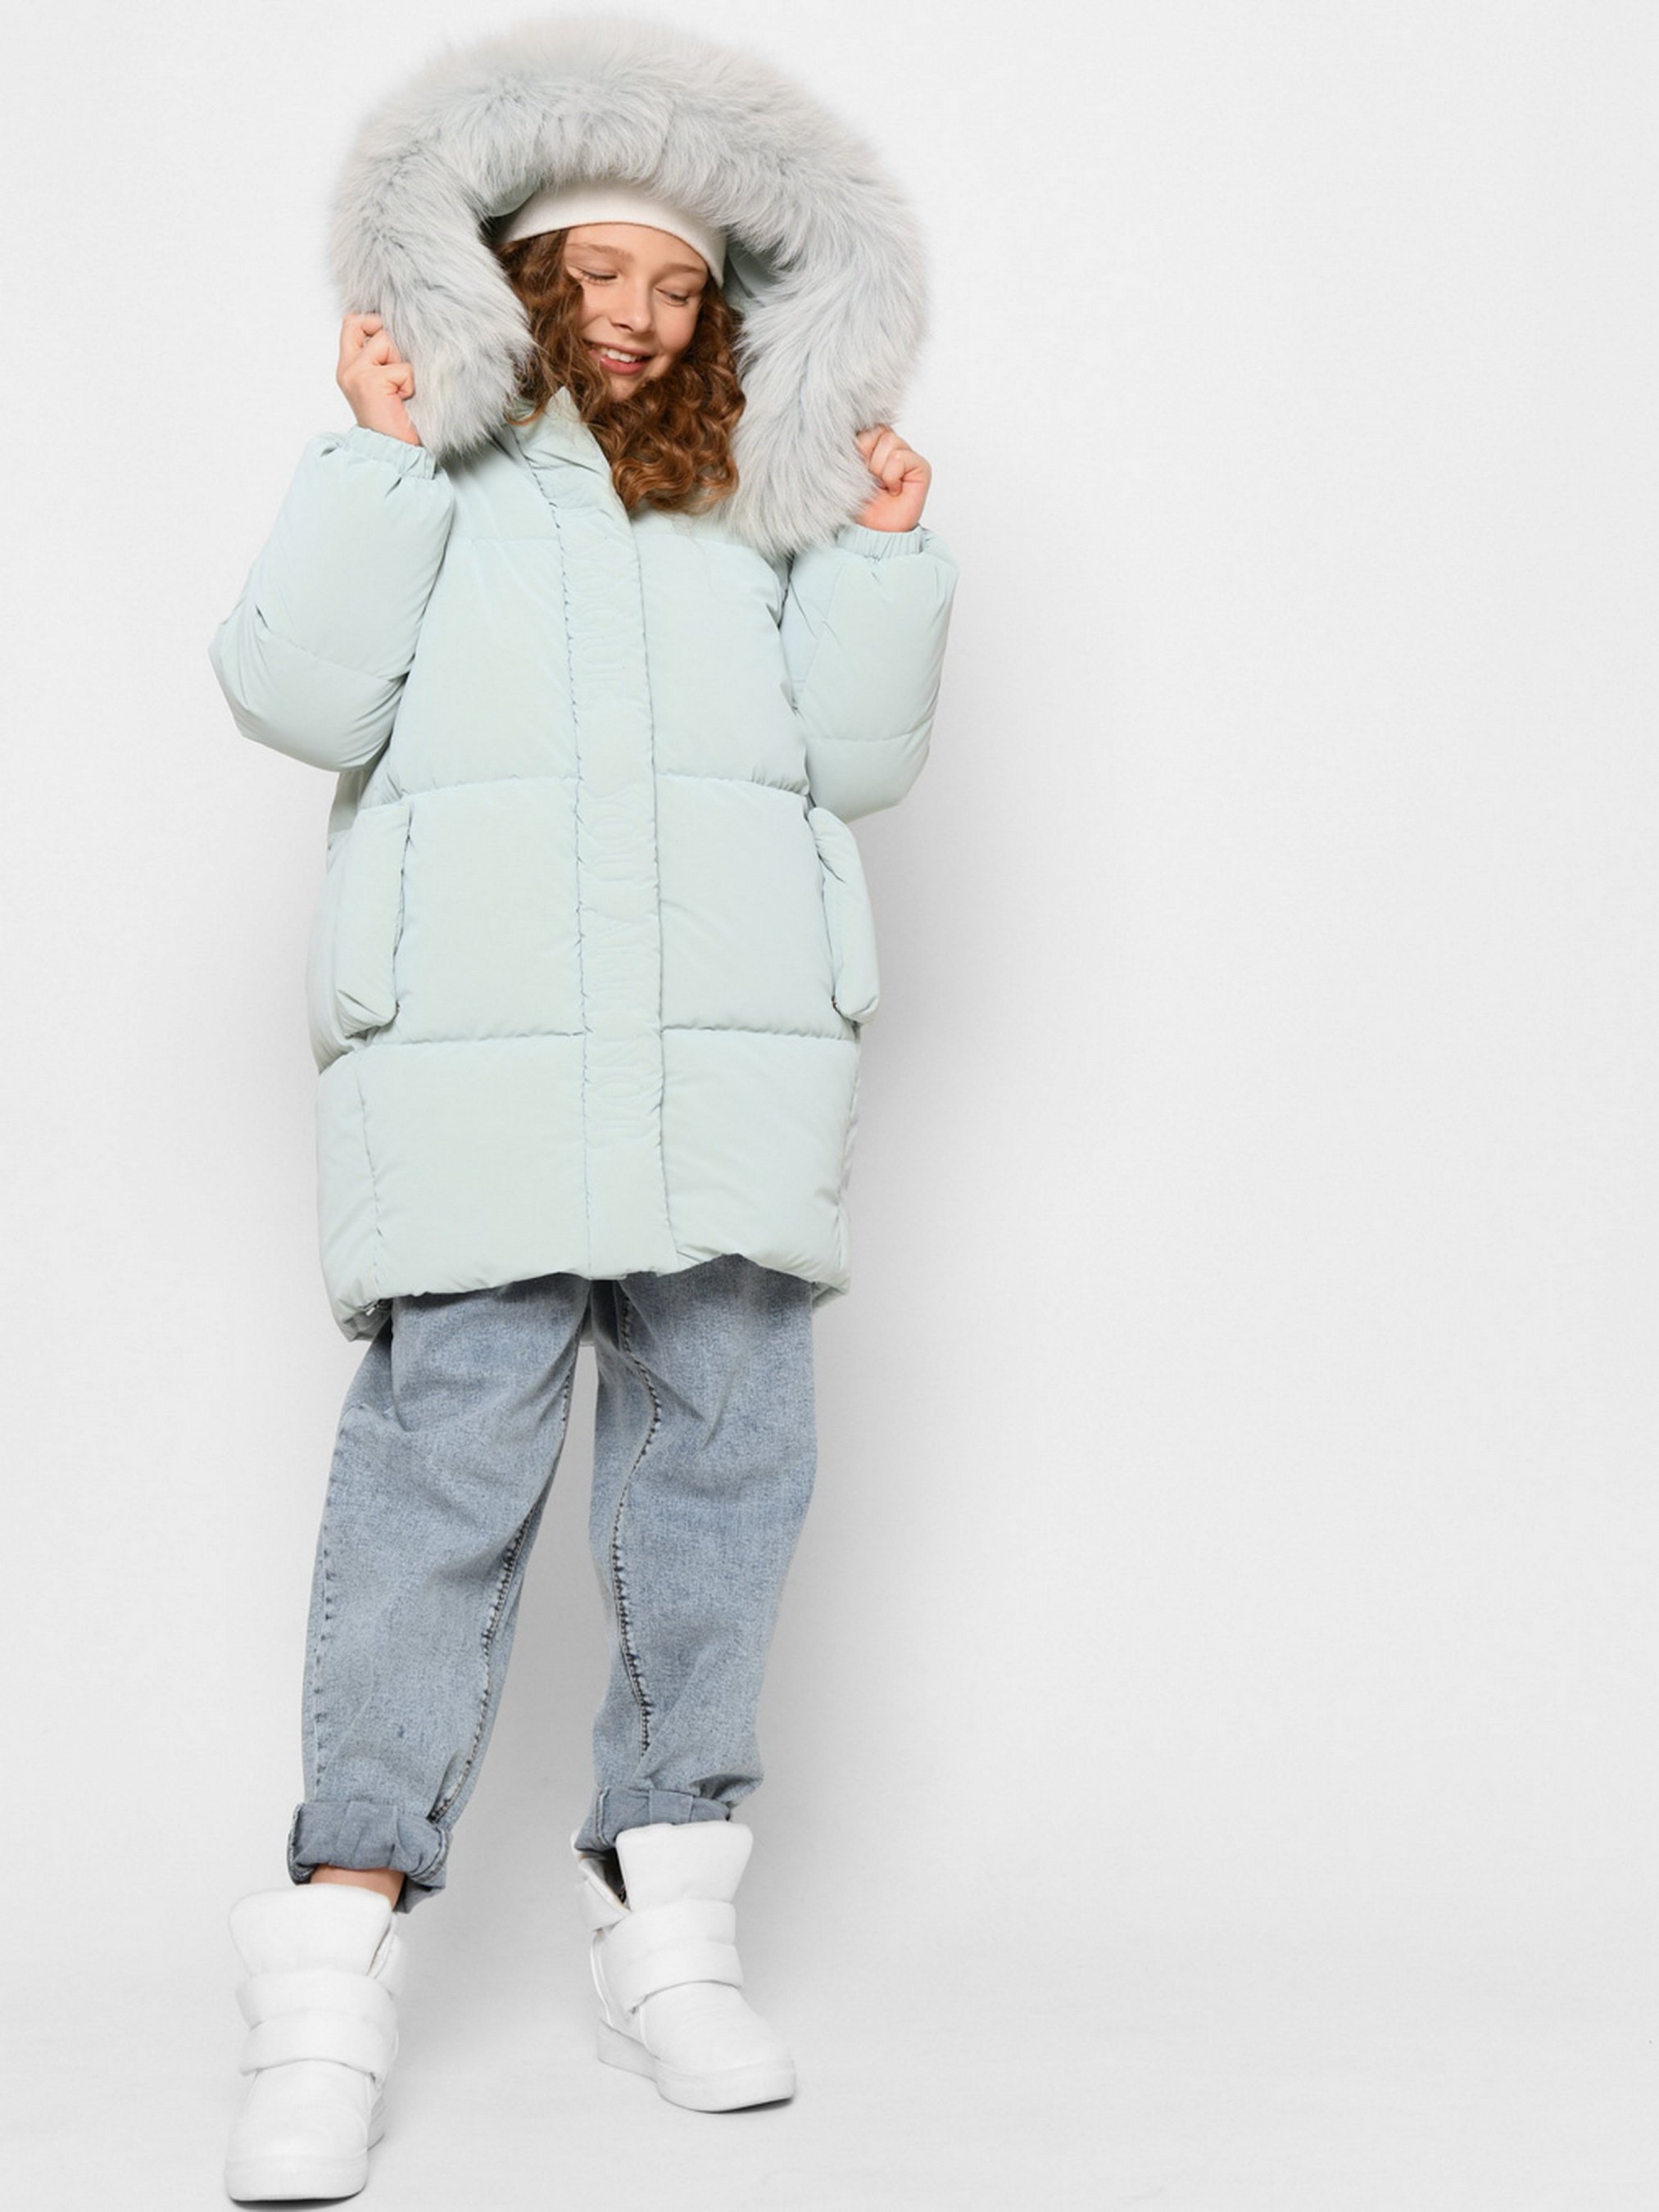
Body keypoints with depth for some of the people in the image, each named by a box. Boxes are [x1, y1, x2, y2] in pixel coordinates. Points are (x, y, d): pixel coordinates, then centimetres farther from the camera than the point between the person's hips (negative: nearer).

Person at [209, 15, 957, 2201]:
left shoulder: (766, 494, 18)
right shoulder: (423, 473, 11)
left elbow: (858, 760, 13)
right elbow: (301, 696, -3)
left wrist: (884, 554, 3)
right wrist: (376, 457, -6)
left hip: (739, 1038, 3)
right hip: (473, 1034, -3)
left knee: (725, 1448, 1)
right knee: (446, 1461, -10)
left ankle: (667, 1921, 12)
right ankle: (334, 1973, -8)